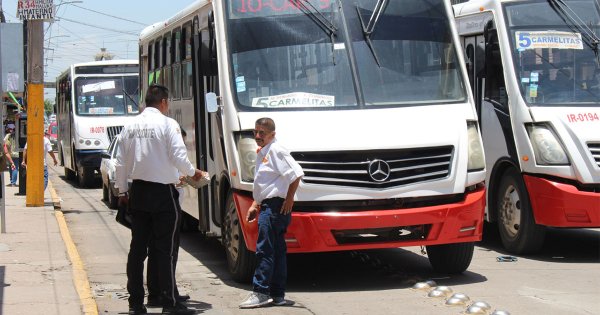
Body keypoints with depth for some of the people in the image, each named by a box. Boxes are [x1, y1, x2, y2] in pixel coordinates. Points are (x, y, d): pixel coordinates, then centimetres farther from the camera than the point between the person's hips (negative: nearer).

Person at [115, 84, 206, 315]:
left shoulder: (130, 126, 7)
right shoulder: (167, 124, -9)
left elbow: (121, 163, 8)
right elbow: (179, 157, -13)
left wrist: (122, 191, 16)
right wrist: (192, 173, 5)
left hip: (137, 192, 5)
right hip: (162, 192, -5)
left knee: (137, 248, 9)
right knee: (166, 249, -1)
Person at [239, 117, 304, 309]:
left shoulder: (276, 150, -12)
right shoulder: (262, 152, 19)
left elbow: (296, 173, -21)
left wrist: (289, 199, -18)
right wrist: (255, 205, 22)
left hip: (276, 205, -10)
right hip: (268, 205, 10)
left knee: (265, 250, -11)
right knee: (277, 251, 11)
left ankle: (260, 292, -10)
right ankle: (277, 294, 14)